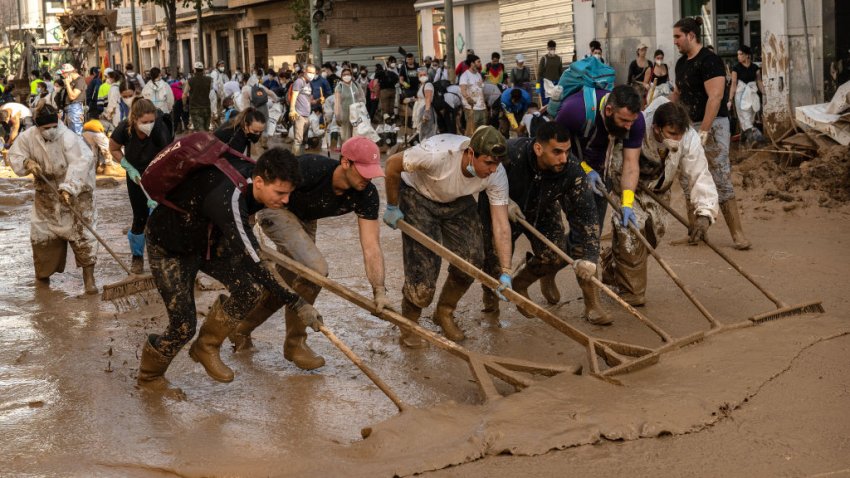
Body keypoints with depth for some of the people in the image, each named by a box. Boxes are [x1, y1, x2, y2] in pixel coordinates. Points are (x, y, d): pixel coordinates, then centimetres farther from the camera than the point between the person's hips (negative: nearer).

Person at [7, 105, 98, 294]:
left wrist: (68, 189, -48)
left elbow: (80, 163, -38)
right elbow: (15, 153, 7)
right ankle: (43, 273, 33)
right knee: (41, 233, 12)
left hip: (74, 192, -5)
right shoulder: (29, 137, -8)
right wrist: (27, 162, -16)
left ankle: (89, 277, -1)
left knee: (81, 232, -9)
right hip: (46, 194, 5)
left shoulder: (68, 138, -26)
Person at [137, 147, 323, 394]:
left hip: (208, 239, 7)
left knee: (251, 287, -16)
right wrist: (297, 304, -41)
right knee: (183, 326, -6)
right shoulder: (229, 200, -43)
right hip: (169, 248, -7)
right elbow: (253, 264, -43)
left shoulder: (250, 173, -19)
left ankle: (207, 346, 6)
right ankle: (150, 375, 25)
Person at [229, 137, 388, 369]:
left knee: (287, 285, 12)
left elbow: (371, 247, -26)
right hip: (275, 210, -7)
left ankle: (241, 331, 37)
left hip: (304, 219, 7)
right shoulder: (311, 168, -37)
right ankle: (295, 343, -6)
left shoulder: (367, 196, -24)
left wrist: (379, 291, -34)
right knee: (315, 269, -23)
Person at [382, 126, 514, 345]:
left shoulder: (496, 175, -27)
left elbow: (501, 224, -23)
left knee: (471, 258, -9)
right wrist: (392, 208, -12)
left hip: (458, 202, 4)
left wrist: (506, 273, -28)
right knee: (422, 264, -13)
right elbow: (392, 164, -24)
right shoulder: (438, 152, -40)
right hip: (418, 196, -4)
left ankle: (445, 313, 18)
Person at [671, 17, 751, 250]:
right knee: (688, 182, 8)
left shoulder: (709, 61, -14)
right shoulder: (682, 63, 14)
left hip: (712, 126, -9)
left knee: (721, 182, -10)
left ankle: (738, 235, -6)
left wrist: (704, 131, -26)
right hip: (688, 127, 9)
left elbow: (715, 96, -21)